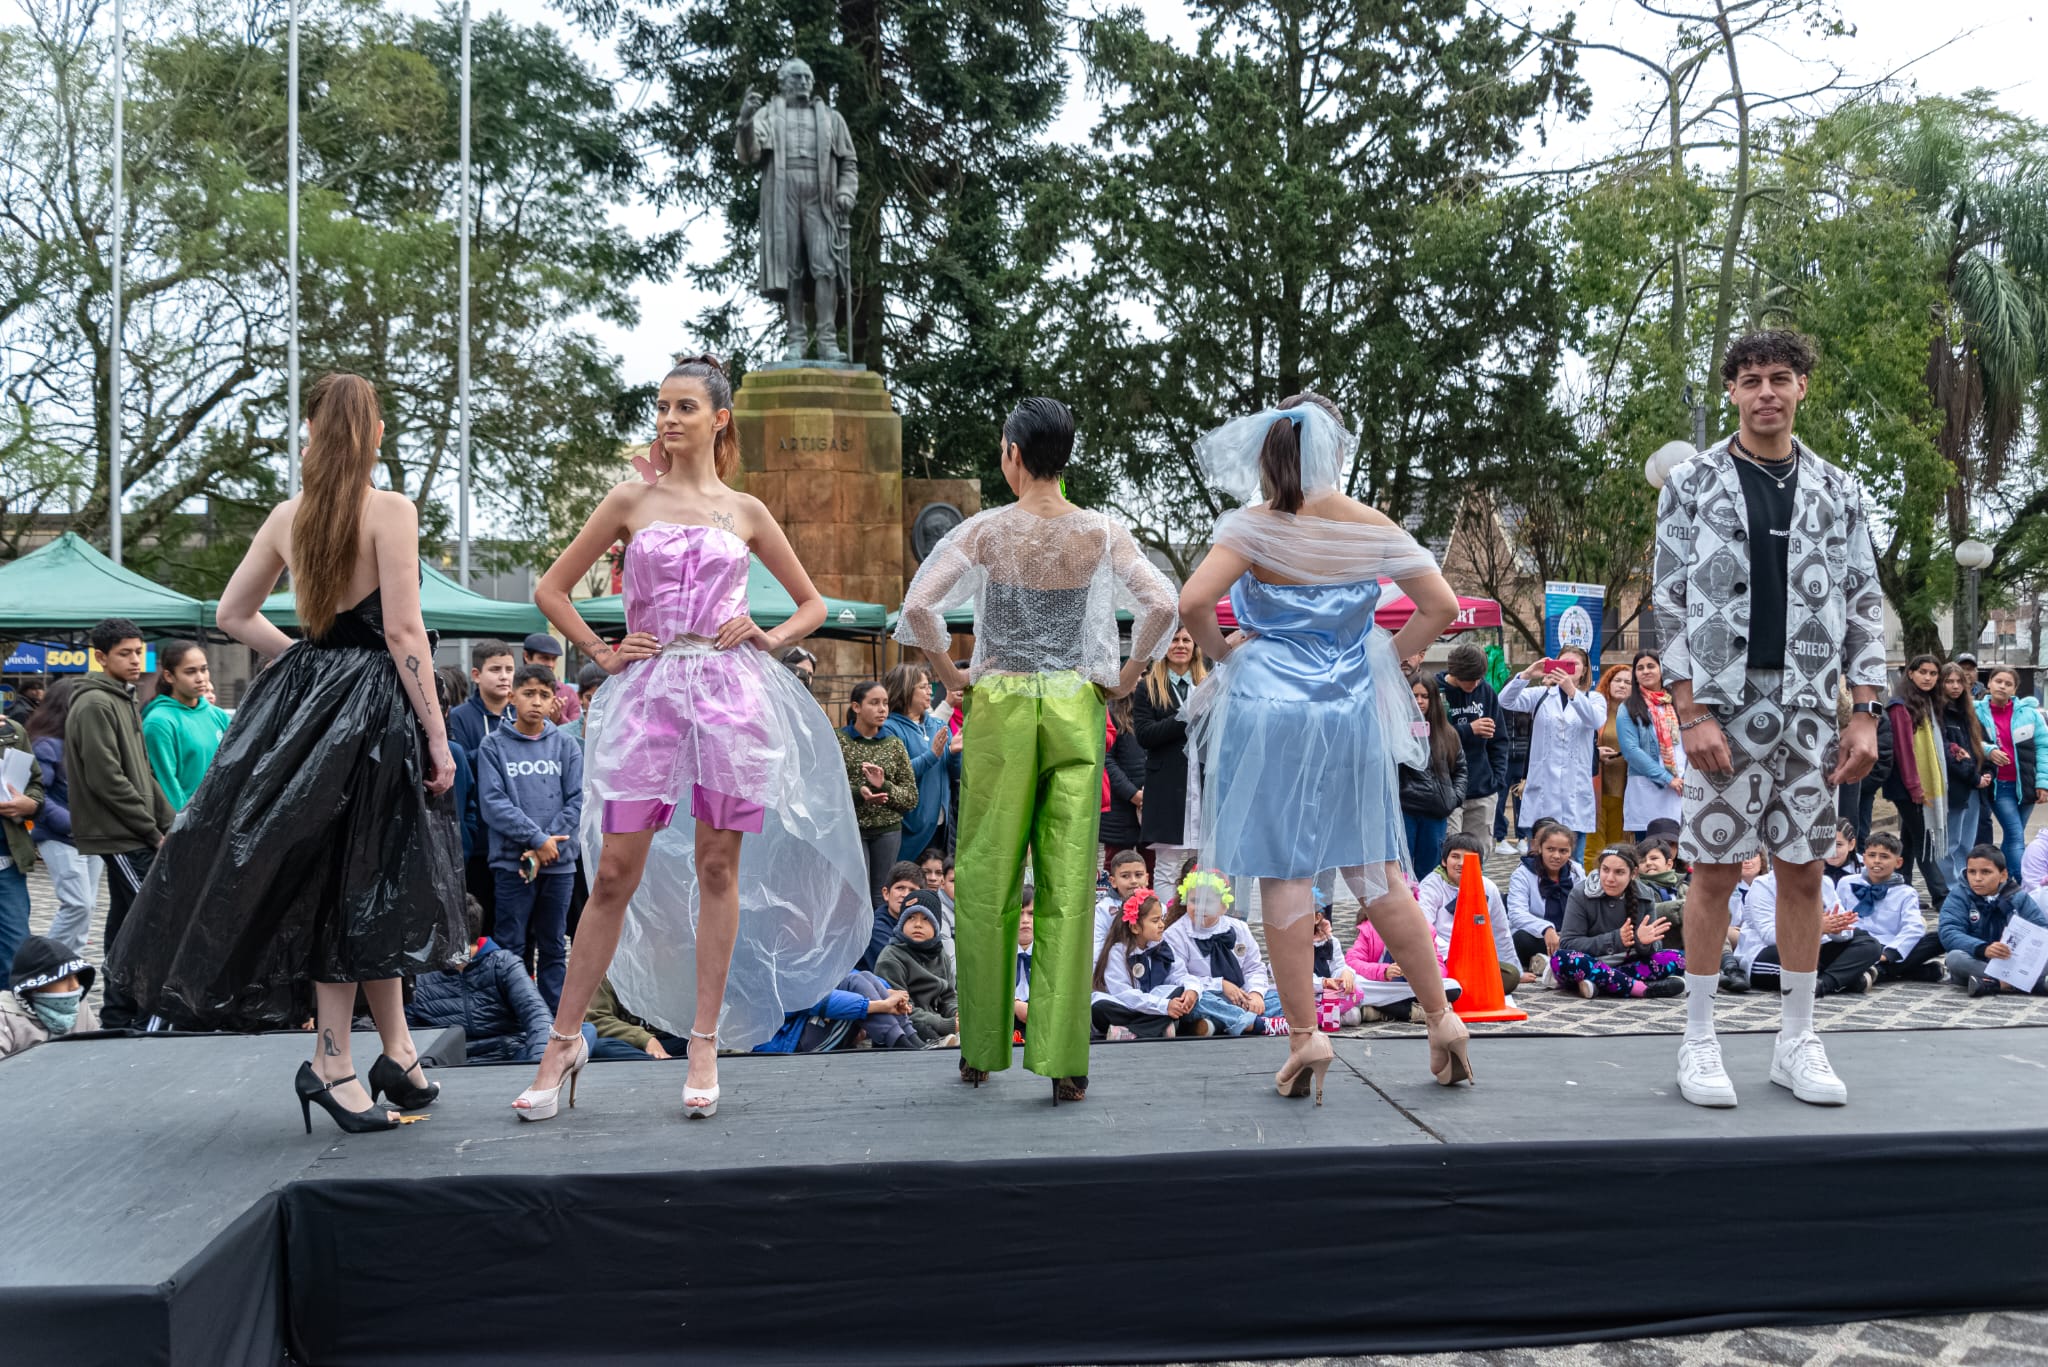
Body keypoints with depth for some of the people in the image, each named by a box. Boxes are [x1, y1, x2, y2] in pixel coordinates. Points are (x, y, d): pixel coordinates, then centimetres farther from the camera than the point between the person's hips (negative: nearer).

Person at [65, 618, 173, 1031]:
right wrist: (152, 830, -14)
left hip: (133, 836, 10)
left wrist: (170, 823, 12)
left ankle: (118, 1015, 17)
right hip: (120, 835, -10)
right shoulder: (95, 705, -12)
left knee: (127, 922, 12)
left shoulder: (124, 701, 18)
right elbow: (107, 780, -18)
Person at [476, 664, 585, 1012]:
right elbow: (492, 803, -7)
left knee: (554, 948, 10)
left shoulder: (566, 746, 6)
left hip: (559, 863, 2)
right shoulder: (494, 745, 1)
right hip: (511, 862, -2)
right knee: (510, 948, 1)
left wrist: (542, 849, -10)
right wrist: (537, 839, -14)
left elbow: (577, 801, 0)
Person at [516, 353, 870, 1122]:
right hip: (648, 691, 0)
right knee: (617, 873, -2)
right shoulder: (631, 501, 9)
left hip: (731, 691, 1)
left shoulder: (745, 512, 11)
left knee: (718, 869, 3)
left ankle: (705, 1045, 12)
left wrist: (766, 639, 2)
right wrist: (599, 652, 3)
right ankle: (564, 1040, 9)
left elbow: (812, 604, 18)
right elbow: (551, 589, 13)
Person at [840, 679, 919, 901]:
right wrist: (857, 793, -21)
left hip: (888, 830, 3)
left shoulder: (894, 745, 10)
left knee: (882, 897, 6)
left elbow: (912, 798, 5)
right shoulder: (838, 741, 1)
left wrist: (883, 786, -12)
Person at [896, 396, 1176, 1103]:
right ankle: (1063, 1059, 2)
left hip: (998, 707, -1)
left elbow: (917, 606, -13)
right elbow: (1161, 605, -10)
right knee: (1068, 885, 2)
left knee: (987, 880, 9)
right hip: (1076, 710, 1)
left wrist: (949, 674, 0)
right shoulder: (1103, 533, -1)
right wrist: (1127, 675, 2)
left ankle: (981, 1050, 18)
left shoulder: (985, 530, -5)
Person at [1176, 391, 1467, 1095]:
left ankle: (1305, 1033, 4)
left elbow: (1193, 602, -19)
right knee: (1377, 872, 12)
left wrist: (1222, 652, -1)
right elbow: (1441, 606, 4)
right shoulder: (1374, 528, 2)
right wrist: (1384, 657, 12)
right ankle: (1443, 1017, 16)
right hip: (1352, 713, 3)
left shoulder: (1254, 528, -8)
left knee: (1284, 874, 3)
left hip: (1269, 708, -3)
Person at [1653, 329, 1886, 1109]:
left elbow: (1863, 605, 10)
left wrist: (1865, 715, 1)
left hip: (1810, 709, 3)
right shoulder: (1693, 484, 1)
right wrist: (1693, 714, -11)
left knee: (1804, 871, 7)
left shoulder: (1835, 490, 10)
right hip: (1724, 706, -3)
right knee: (1714, 870, 0)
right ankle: (1699, 1042, 10)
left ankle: (1796, 1042, 18)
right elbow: (1669, 602, -3)